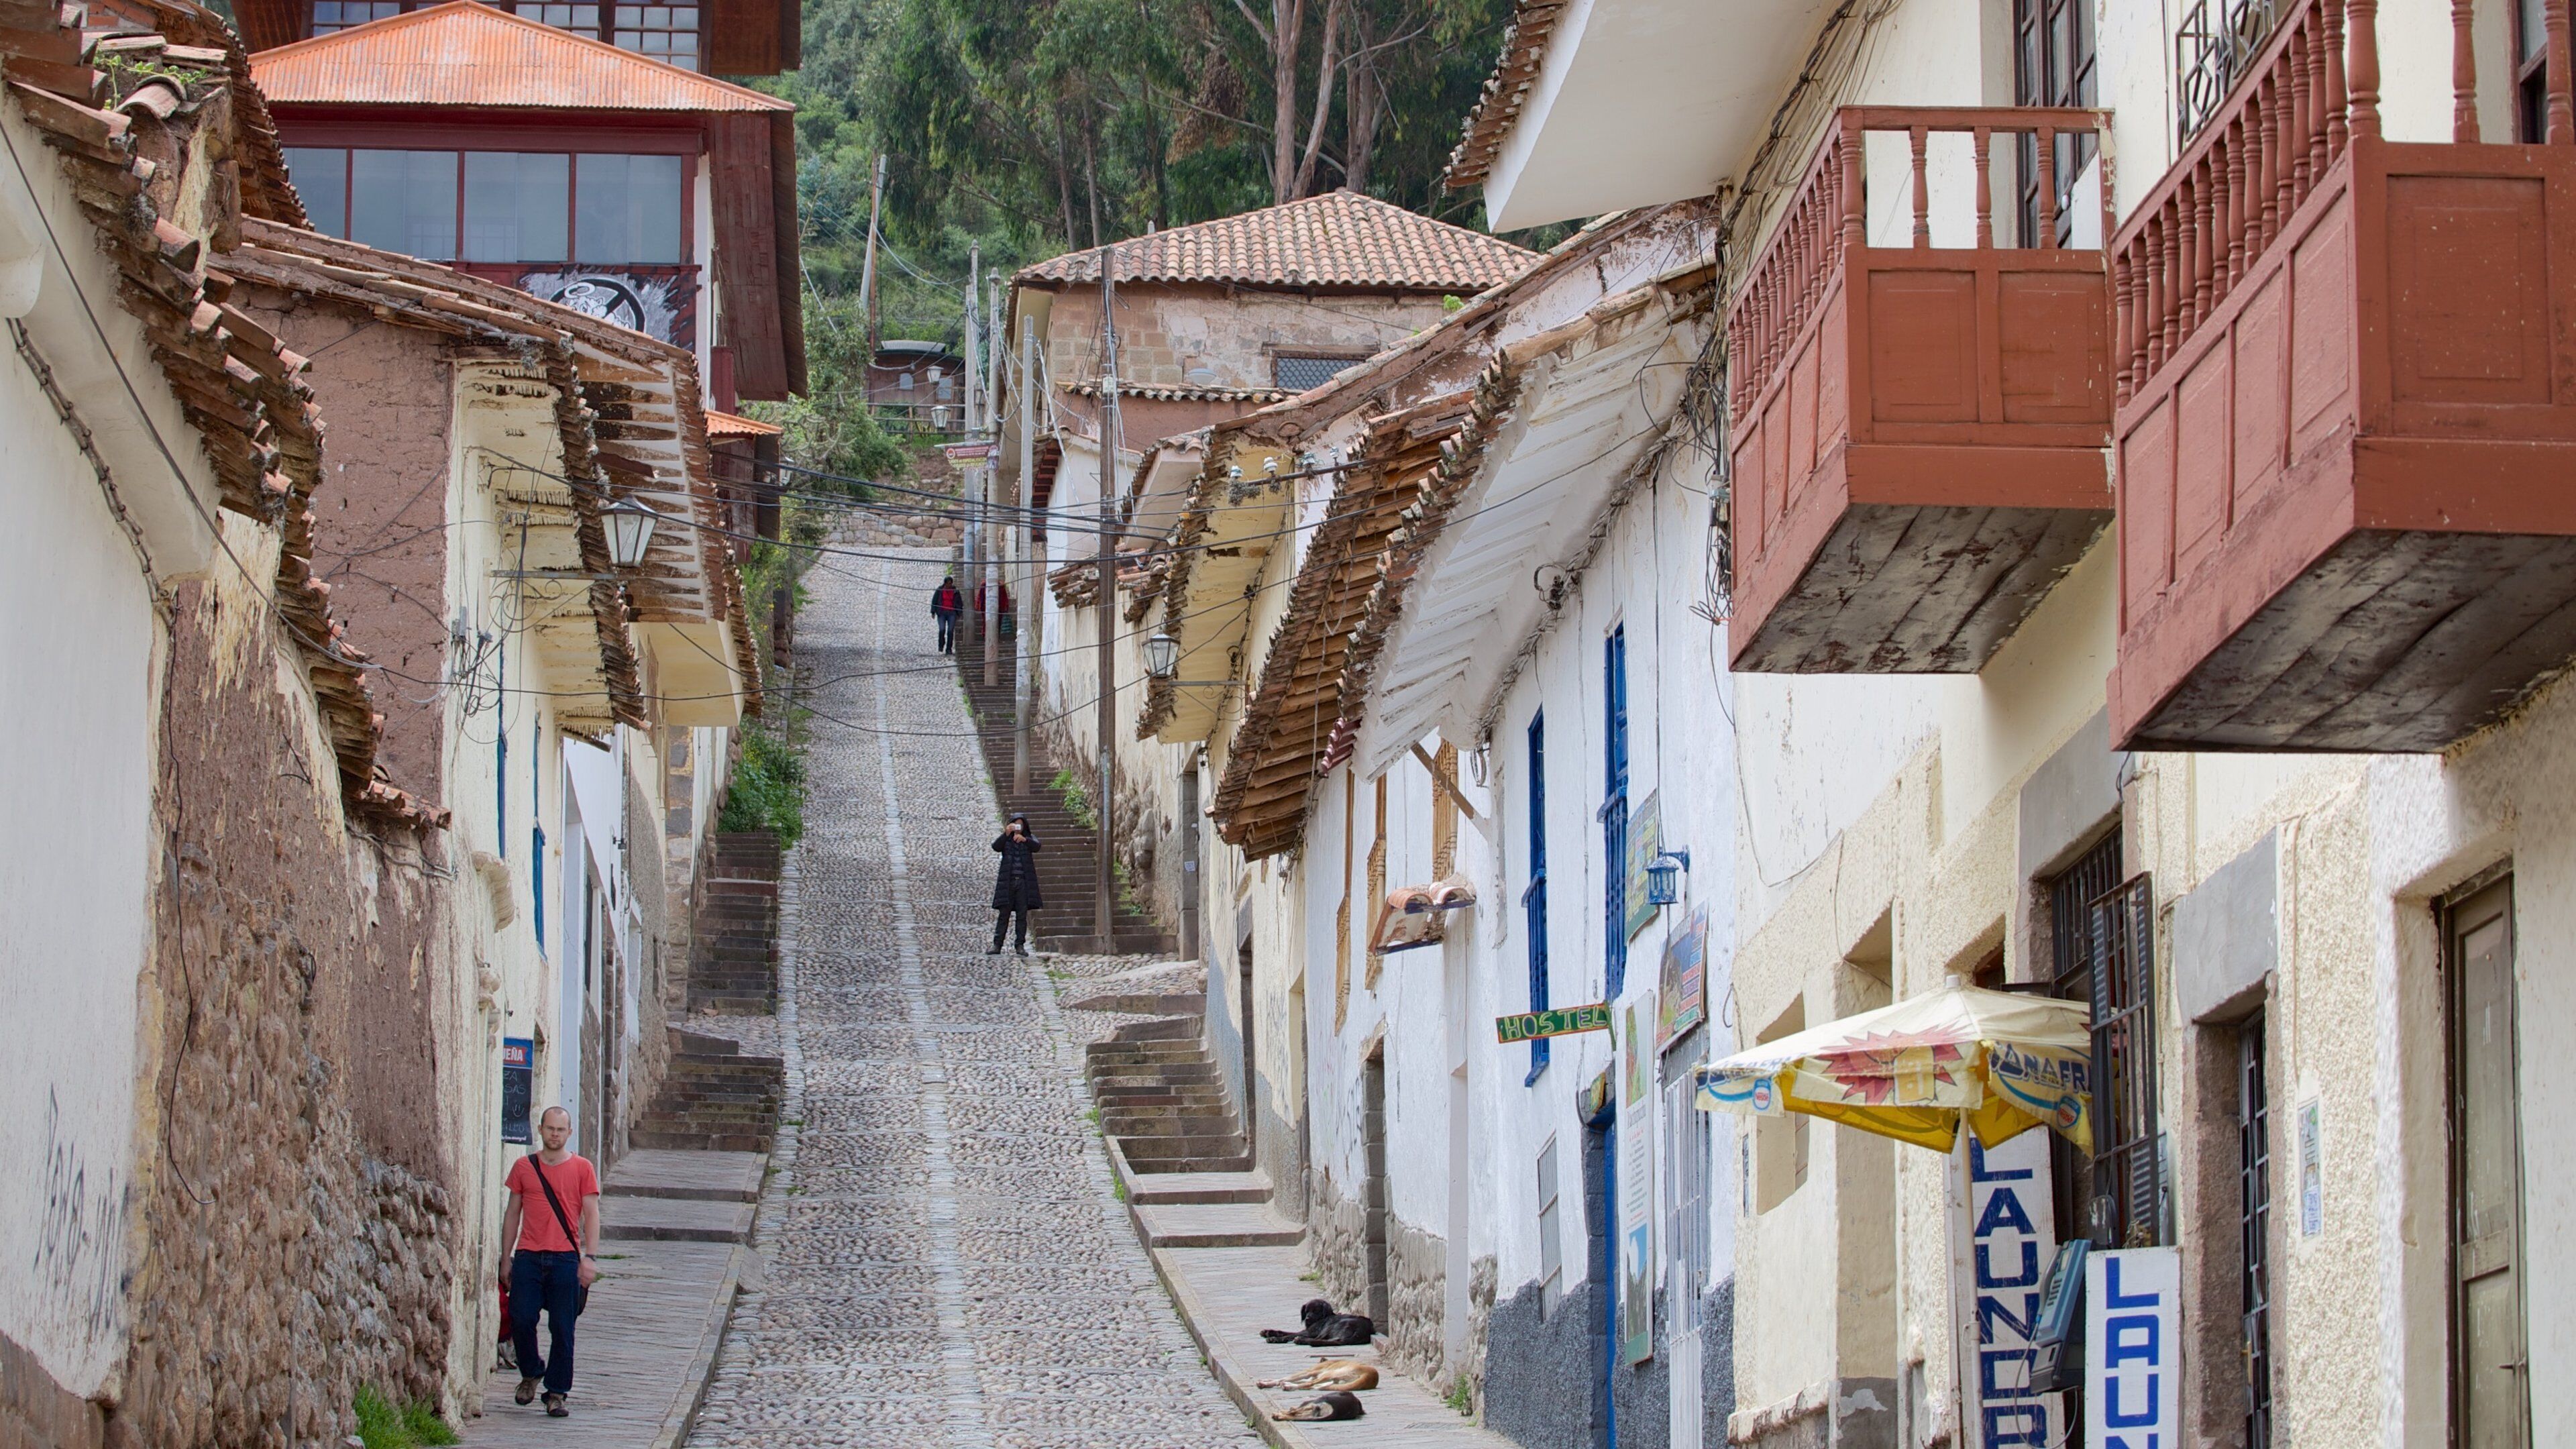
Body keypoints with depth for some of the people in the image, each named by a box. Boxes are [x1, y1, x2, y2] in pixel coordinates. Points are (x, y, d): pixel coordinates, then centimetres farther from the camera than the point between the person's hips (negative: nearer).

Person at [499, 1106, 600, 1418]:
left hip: (566, 1258, -2)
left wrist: (590, 1257, -8)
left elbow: (591, 1215, 2)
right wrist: (506, 1258, 11)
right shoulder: (524, 1167, 10)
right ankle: (531, 1374, 19)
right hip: (528, 1257, 2)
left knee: (562, 1329, -1)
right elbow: (513, 1213, 14)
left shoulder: (582, 1169, 5)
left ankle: (557, 1393, 6)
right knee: (521, 1319, -6)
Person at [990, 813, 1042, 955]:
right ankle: (997, 945, -4)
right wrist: (1006, 834, -24)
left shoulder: (1029, 839, 11)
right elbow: (996, 846, -10)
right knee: (1004, 914, -4)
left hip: (1024, 881, 1)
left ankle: (1020, 945, 2)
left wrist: (1024, 840, -29)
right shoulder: (1005, 840, 10)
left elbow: (1036, 847, -10)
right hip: (1008, 882, -1)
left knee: (1022, 915, -1)